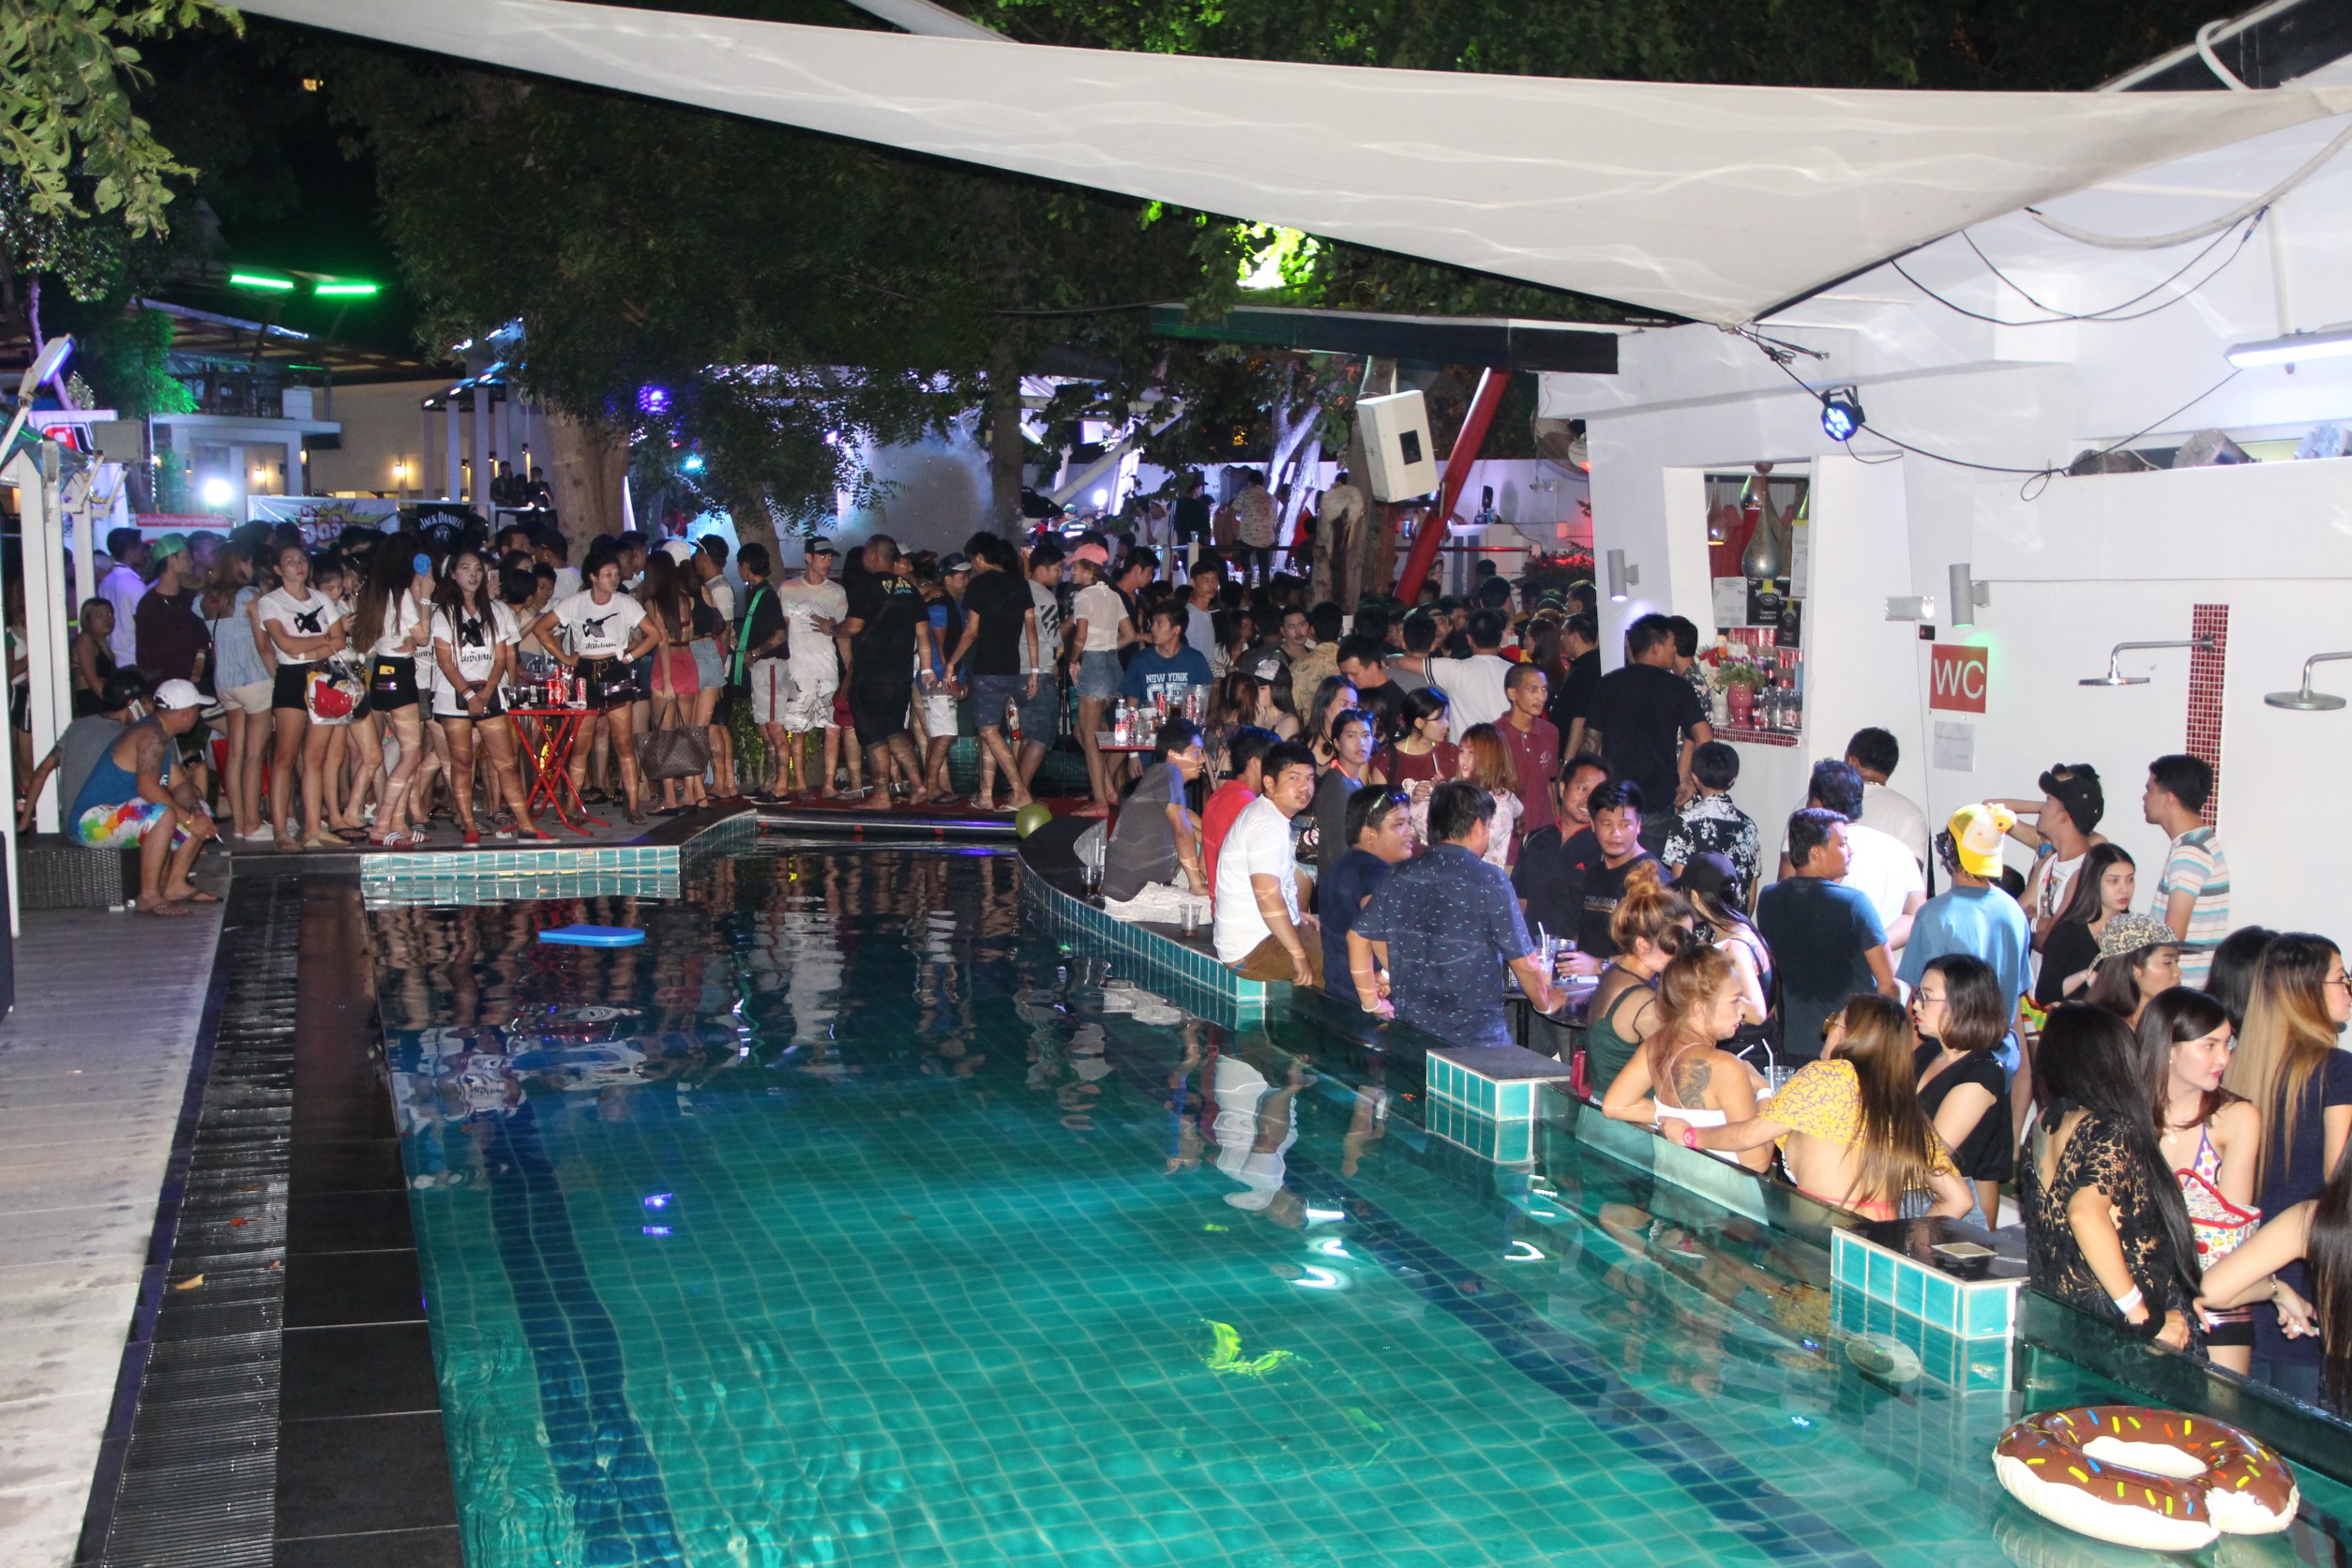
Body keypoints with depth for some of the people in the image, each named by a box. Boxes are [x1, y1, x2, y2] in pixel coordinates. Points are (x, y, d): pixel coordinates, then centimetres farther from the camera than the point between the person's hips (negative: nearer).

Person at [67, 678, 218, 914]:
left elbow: (179, 785, 13)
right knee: (162, 814, -36)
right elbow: (147, 788, -30)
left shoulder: (166, 738, 13)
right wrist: (189, 820, -27)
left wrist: (195, 810, -9)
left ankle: (175, 885, 6)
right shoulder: (152, 735, -19)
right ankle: (149, 896, -30)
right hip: (92, 822, -11)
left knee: (201, 814, 9)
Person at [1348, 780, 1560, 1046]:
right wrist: (1545, 1004, 10)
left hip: (1408, 1030, 5)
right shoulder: (1488, 881, -11)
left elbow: (1358, 937, 10)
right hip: (1476, 1037, -5)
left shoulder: (1400, 877, 4)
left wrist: (1371, 1002, 18)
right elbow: (1524, 962, -7)